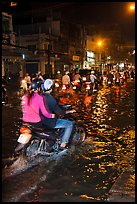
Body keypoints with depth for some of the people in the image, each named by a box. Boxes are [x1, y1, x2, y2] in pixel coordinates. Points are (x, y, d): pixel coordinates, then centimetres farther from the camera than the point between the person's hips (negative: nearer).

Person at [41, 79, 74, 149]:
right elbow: (59, 111, -19)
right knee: (70, 124, 1)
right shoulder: (50, 98, -21)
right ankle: (63, 143, 1)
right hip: (49, 122, -9)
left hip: (41, 120, 9)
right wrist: (69, 111, -4)